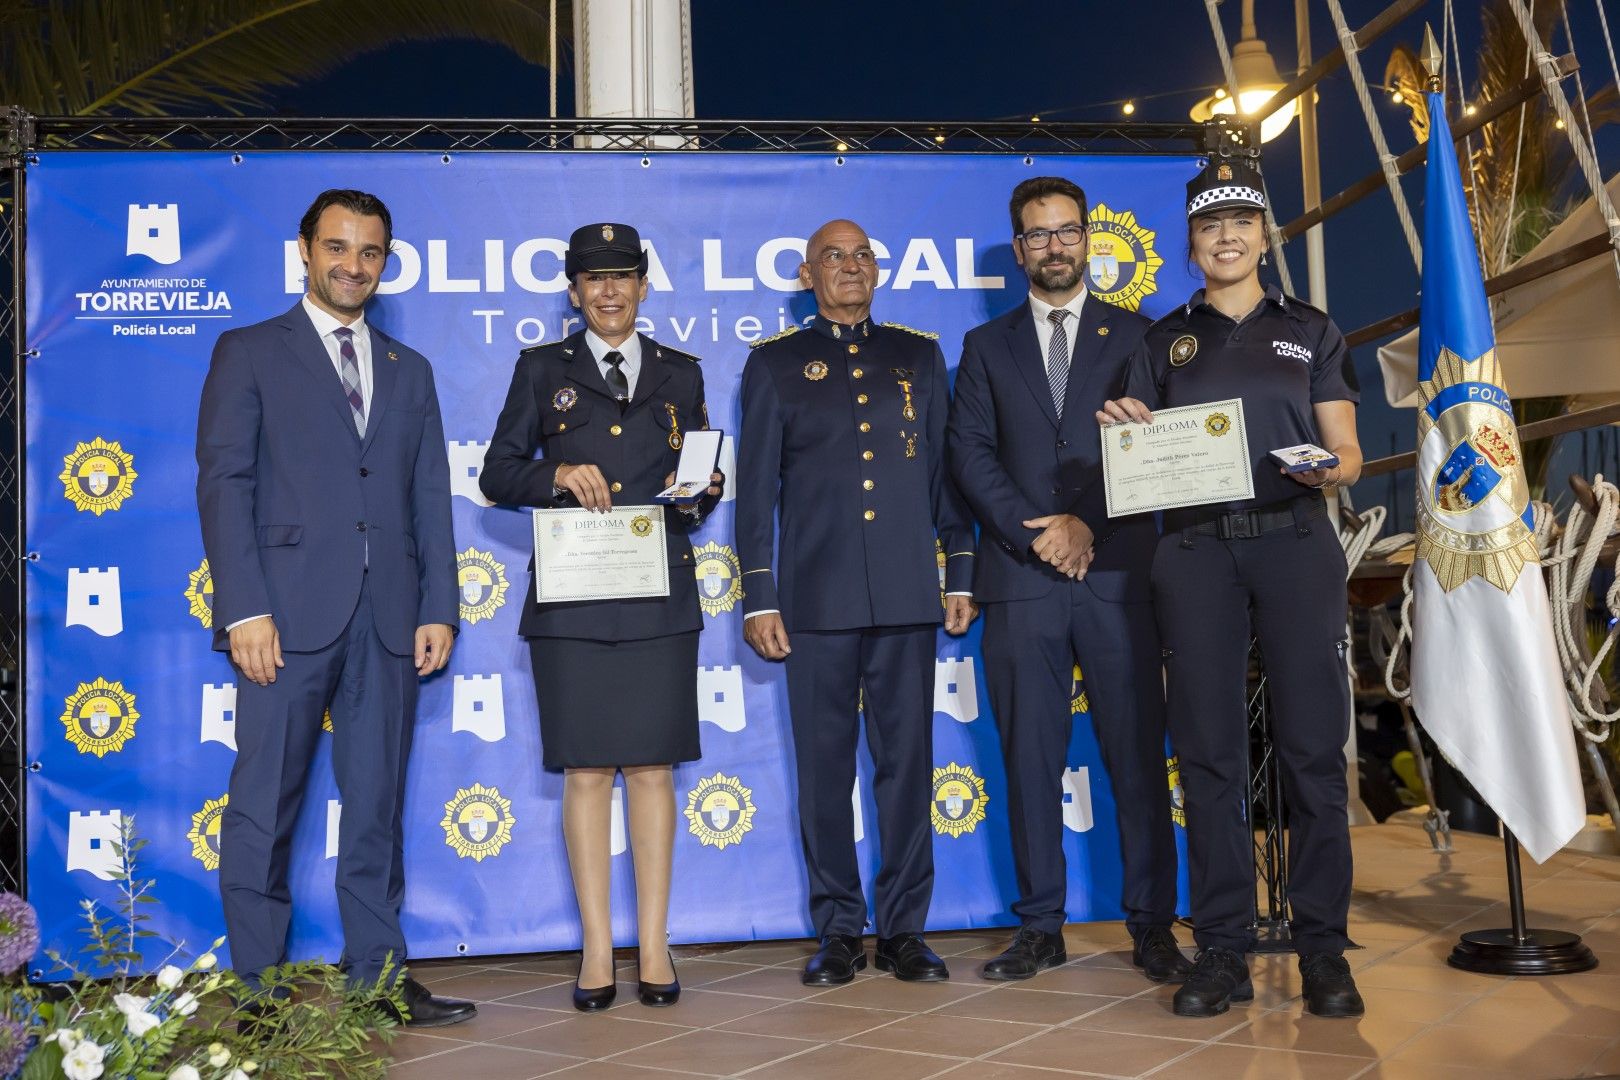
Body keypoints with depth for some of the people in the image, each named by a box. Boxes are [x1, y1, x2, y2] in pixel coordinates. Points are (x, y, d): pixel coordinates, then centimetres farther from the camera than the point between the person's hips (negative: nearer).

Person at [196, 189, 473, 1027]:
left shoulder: (408, 370, 18)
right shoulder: (249, 353, 7)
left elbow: (431, 499, 14)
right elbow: (224, 484, -2)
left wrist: (438, 609, 4)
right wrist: (244, 610, -12)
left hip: (388, 619, 4)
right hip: (289, 612, -3)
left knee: (377, 807, 7)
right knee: (263, 808, 1)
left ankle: (379, 976, 15)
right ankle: (257, 991, 10)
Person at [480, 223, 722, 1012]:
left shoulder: (680, 374, 14)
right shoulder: (541, 370, 10)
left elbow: (704, 478, 16)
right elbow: (496, 474, 6)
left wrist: (700, 494, -7)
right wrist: (555, 477, -12)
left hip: (659, 594, 1)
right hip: (571, 597, -1)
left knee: (653, 768, 2)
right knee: (586, 771, 1)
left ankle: (654, 946, 10)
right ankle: (596, 949, 9)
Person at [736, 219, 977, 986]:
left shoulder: (918, 355, 15)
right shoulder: (774, 362, 10)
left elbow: (945, 469, 13)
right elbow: (756, 486, 5)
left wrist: (961, 572, 6)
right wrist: (758, 598, -1)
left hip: (907, 593, 1)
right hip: (817, 597, -1)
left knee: (908, 760, 4)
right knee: (824, 766, 3)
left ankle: (904, 930, 14)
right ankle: (838, 931, 14)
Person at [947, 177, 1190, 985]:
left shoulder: (1135, 336, 13)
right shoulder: (986, 346, 16)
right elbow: (970, 454, 5)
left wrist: (1089, 524, -9)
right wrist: (1035, 530, -8)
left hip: (1117, 572, -1)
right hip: (1020, 580, 1)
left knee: (1138, 754, 0)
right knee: (1029, 759, 3)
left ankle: (1152, 925, 10)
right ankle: (1040, 926, 12)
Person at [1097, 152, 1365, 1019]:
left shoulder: (1310, 330, 14)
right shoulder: (1163, 342, 15)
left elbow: (1348, 451, 10)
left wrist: (1331, 467, -12)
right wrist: (1129, 435, -7)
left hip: (1294, 541, 0)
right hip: (1195, 552, 1)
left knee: (1313, 745, -4)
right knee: (1209, 752, 0)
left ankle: (1323, 949, 5)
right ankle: (1222, 951, 7)